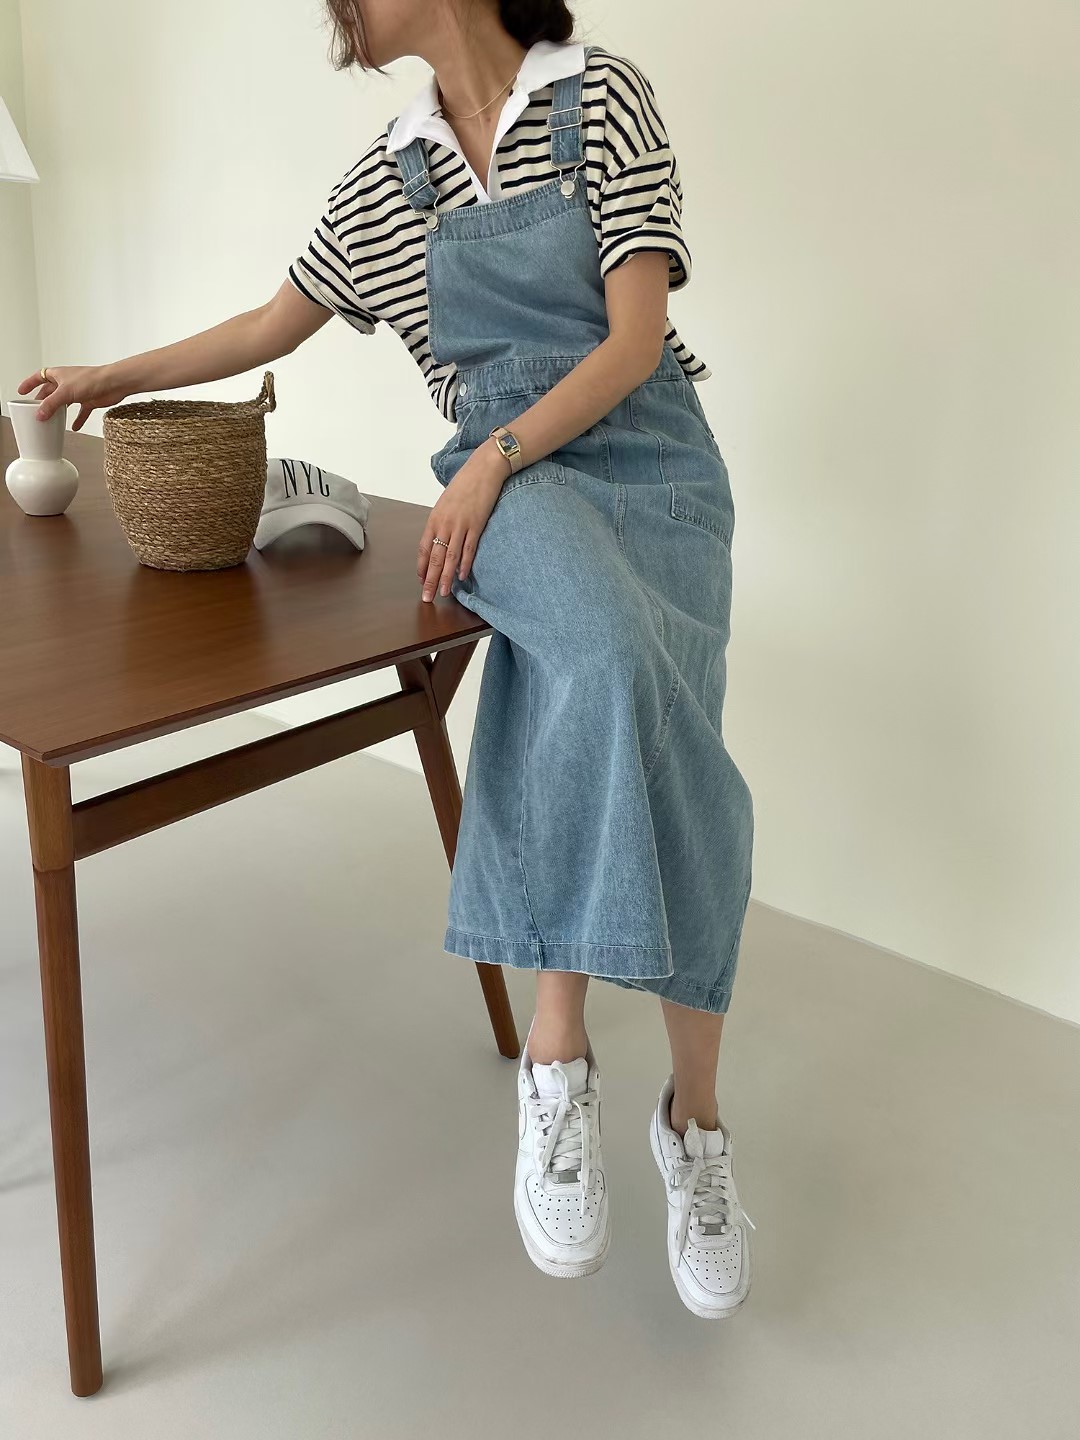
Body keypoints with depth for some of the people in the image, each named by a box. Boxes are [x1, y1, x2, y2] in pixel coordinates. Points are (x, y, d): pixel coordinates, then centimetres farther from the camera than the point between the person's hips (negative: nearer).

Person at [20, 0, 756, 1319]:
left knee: (659, 762, -24)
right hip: (506, 480, 1)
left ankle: (694, 1119, -6)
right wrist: (114, 378, 33)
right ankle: (560, 1055, -27)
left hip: (652, 465, 0)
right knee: (603, 647, -36)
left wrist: (495, 453, -16)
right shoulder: (385, 178, 15)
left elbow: (636, 336, -5)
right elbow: (272, 328, 25)